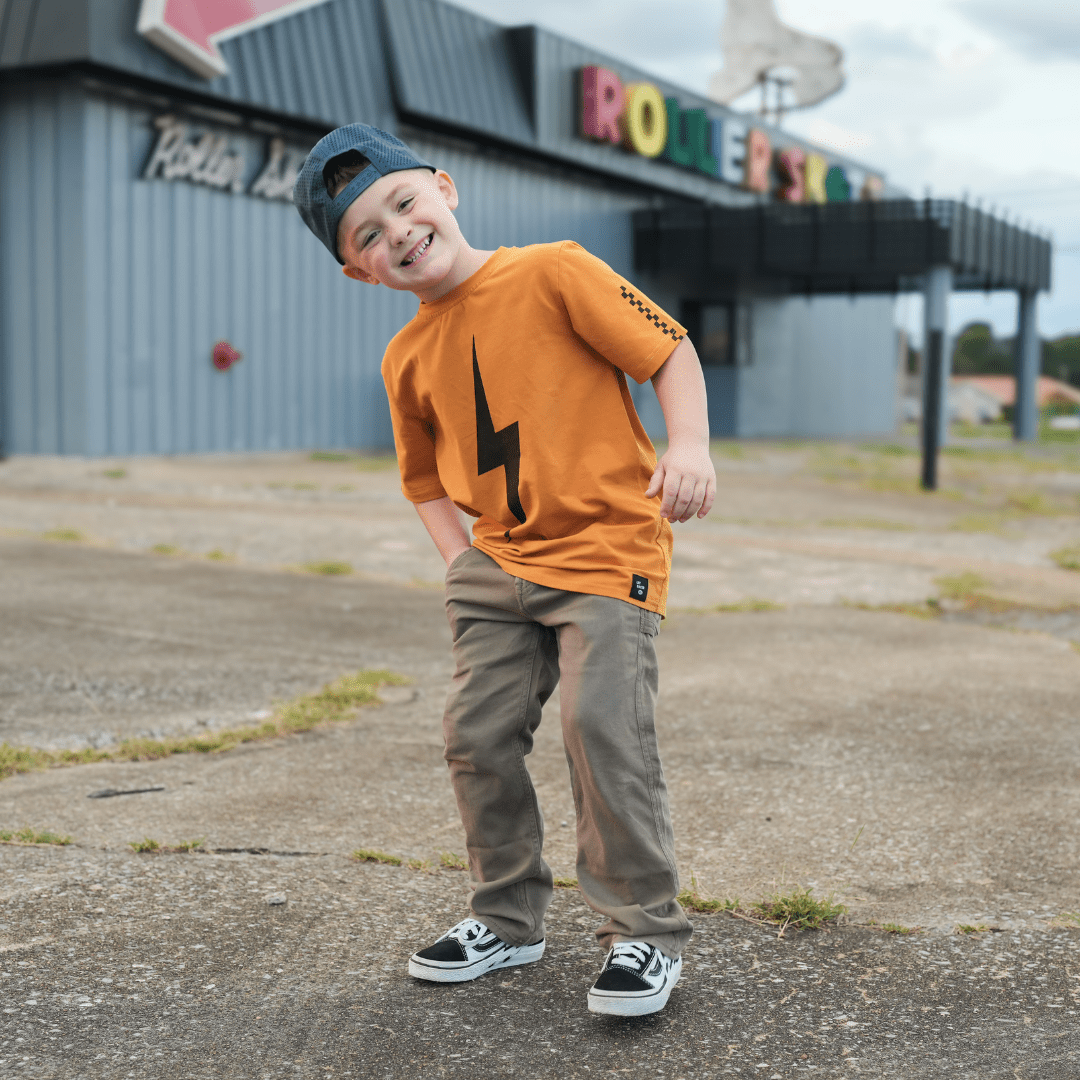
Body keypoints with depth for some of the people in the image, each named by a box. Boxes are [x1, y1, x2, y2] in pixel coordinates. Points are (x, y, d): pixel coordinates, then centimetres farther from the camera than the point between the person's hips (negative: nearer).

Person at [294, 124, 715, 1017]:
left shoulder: (552, 272, -7)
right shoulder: (407, 359, 9)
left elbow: (669, 348, -7)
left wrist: (690, 445, -23)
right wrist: (457, 555, 8)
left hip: (608, 548, -6)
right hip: (500, 567, 6)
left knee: (603, 726, -17)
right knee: (477, 735, 3)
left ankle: (646, 933, 0)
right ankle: (509, 918, 24)